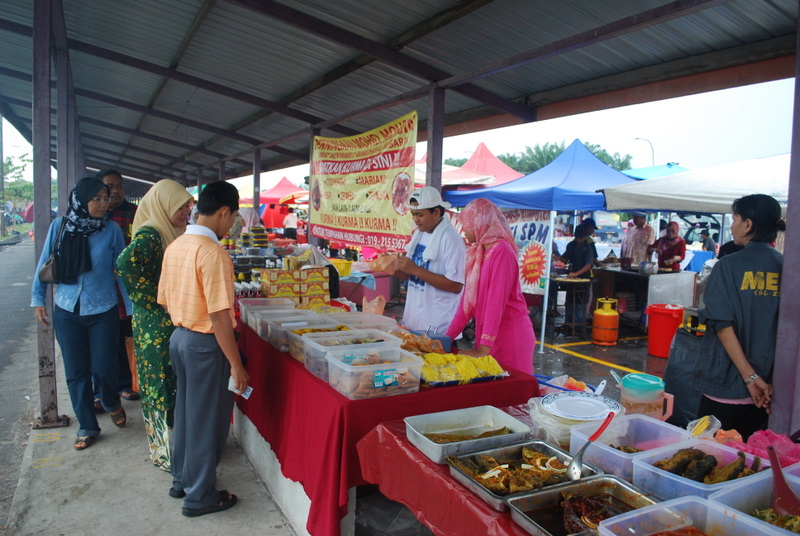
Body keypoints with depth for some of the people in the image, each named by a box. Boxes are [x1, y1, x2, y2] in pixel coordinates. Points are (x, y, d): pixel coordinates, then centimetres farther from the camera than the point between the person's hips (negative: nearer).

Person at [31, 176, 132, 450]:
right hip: (67, 311, 2)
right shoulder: (59, 226, -3)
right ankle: (87, 427, 25)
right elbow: (44, 265, 6)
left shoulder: (112, 230, -6)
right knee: (76, 372, 9)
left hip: (103, 311, -1)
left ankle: (112, 403, 36)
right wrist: (38, 299, 6)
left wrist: (132, 307, -3)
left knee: (104, 367, 2)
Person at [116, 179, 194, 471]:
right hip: (156, 324, -8)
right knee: (161, 382, 2)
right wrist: (153, 297, -22)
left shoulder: (173, 233, 12)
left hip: (175, 321, 9)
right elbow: (126, 263, -31)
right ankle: (164, 450, 14)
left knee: (175, 382, 15)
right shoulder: (150, 234, -15)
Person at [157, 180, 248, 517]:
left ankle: (181, 480, 39)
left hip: (179, 337, 9)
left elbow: (164, 300, 12)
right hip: (205, 344, -9)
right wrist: (236, 364, -18)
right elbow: (219, 315, -24)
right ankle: (199, 496, 23)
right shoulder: (213, 253, -22)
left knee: (185, 412, 23)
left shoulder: (174, 246, 4)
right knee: (207, 420, 7)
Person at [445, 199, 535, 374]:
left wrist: (484, 348, -25)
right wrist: (449, 335, 7)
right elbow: (468, 297, 10)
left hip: (509, 334, -7)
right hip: (487, 333, 8)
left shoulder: (502, 251, -16)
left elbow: (497, 300, -22)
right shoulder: (477, 253, 9)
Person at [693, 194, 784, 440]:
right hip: (768, 385, 5)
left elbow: (723, 324, -17)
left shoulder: (729, 265, -10)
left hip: (726, 383, -4)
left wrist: (750, 376, -14)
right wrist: (775, 380, 5)